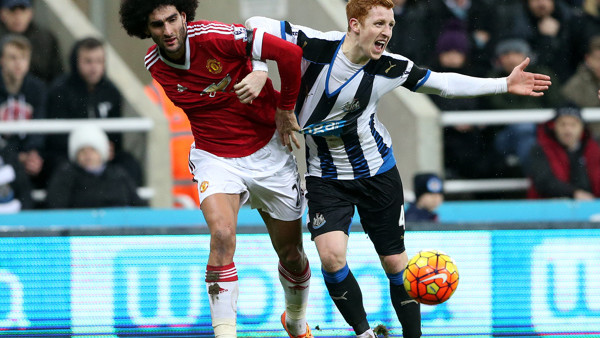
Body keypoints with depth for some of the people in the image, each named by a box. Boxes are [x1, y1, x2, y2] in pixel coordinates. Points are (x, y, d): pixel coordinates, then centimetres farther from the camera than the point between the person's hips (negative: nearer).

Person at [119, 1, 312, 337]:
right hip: (214, 157, 1)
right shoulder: (154, 65, -7)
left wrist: (286, 108, -11)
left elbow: (291, 52, -23)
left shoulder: (217, 37, -24)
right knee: (222, 234, -27)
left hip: (267, 152, -1)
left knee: (291, 254, 10)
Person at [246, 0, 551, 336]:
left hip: (377, 170, 2)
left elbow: (443, 83, 4)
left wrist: (504, 84, 2)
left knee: (395, 260, 6)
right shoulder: (316, 46, -20)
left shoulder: (391, 67, -10)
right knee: (331, 256, -20)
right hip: (325, 175, -2)